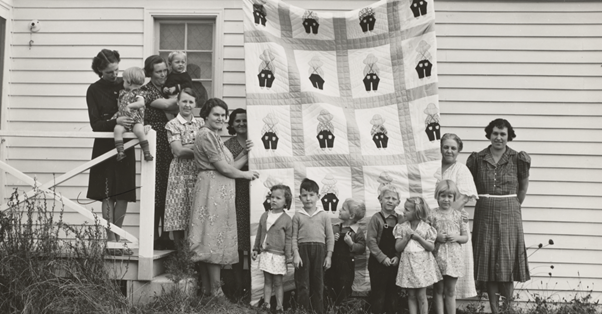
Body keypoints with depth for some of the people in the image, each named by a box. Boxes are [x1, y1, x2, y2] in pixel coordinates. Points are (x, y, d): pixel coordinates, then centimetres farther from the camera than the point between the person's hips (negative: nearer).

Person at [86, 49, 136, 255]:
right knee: (109, 196, -4)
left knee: (124, 195, 3)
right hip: (105, 146, -3)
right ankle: (111, 241, 1)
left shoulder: (125, 85, 6)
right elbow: (95, 125, -9)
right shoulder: (94, 90, -3)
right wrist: (115, 122, -26)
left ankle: (116, 238, 15)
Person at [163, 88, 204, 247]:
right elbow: (178, 151, -8)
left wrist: (187, 147, -9)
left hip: (199, 172, 3)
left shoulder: (201, 123, 13)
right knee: (178, 213, -2)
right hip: (180, 172, -2)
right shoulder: (172, 124, 3)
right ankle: (179, 251, 9)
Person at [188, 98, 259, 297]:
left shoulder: (215, 137, 24)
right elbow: (224, 168, -12)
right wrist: (246, 175, 2)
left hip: (219, 192, 10)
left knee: (208, 242, 9)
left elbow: (230, 167, 17)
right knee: (214, 239, -8)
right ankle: (216, 292, -4)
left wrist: (247, 154, 9)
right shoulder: (207, 135, -8)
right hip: (213, 190, -10)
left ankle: (206, 289, 13)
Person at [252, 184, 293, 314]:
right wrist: (256, 249, 13)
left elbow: (289, 239, -6)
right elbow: (259, 234, 13)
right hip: (265, 253, 4)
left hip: (278, 256, -4)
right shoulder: (264, 216, 5)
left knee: (278, 283, 4)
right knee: (267, 281, 11)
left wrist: (289, 255, -8)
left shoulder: (287, 219, -7)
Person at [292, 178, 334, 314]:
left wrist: (329, 256, -1)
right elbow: (294, 237, 2)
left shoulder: (324, 215, 3)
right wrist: (295, 254, -8)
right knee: (302, 284, 1)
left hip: (319, 250, 1)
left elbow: (330, 237, 4)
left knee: (318, 284, 9)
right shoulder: (297, 216, 3)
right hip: (303, 249, 0)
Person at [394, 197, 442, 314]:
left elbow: (431, 247, -6)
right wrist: (407, 237, -16)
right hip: (408, 263, 2)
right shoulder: (402, 227, 1)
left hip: (422, 263, -2)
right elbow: (398, 247, -2)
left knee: (421, 295, 3)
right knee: (411, 295, 6)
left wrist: (418, 237, -15)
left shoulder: (426, 228, -3)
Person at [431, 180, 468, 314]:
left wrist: (456, 237, -10)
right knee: (439, 290, 7)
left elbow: (465, 237, 9)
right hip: (438, 256, -2)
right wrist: (437, 237, -18)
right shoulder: (433, 214, -3)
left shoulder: (458, 215, 4)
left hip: (454, 257, 2)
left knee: (451, 291, 10)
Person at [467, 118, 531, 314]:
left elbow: (523, 186, 9)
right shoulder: (477, 158, 1)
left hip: (509, 214, -2)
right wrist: (484, 201, 5)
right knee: (488, 260, 4)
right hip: (485, 214, 2)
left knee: (507, 259, -1)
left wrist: (514, 205, 7)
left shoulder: (517, 159, -2)